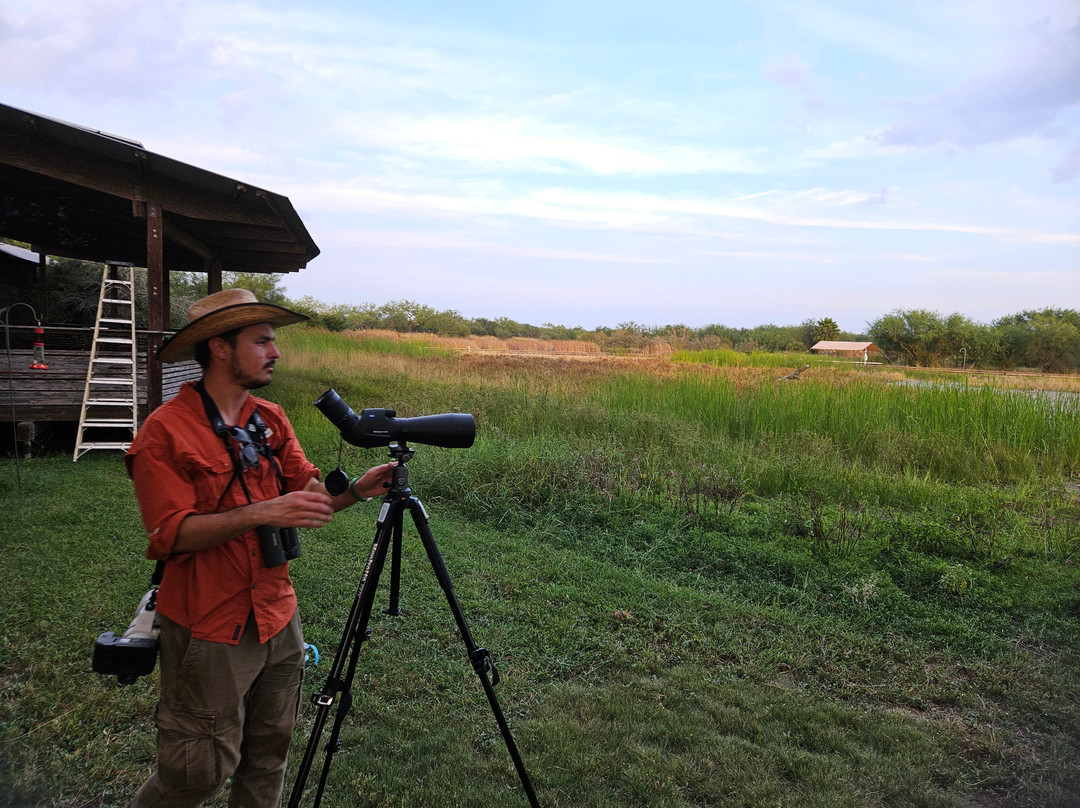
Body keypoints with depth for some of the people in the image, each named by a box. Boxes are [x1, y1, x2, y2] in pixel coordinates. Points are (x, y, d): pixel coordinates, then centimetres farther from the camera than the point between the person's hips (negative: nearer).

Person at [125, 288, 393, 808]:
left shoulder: (271, 420, 6)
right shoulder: (165, 432, -15)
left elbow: (310, 494, 7)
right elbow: (171, 534, -20)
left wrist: (353, 489, -14)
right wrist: (261, 513, -30)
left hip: (276, 616, 6)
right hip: (208, 631, -6)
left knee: (269, 754, 17)